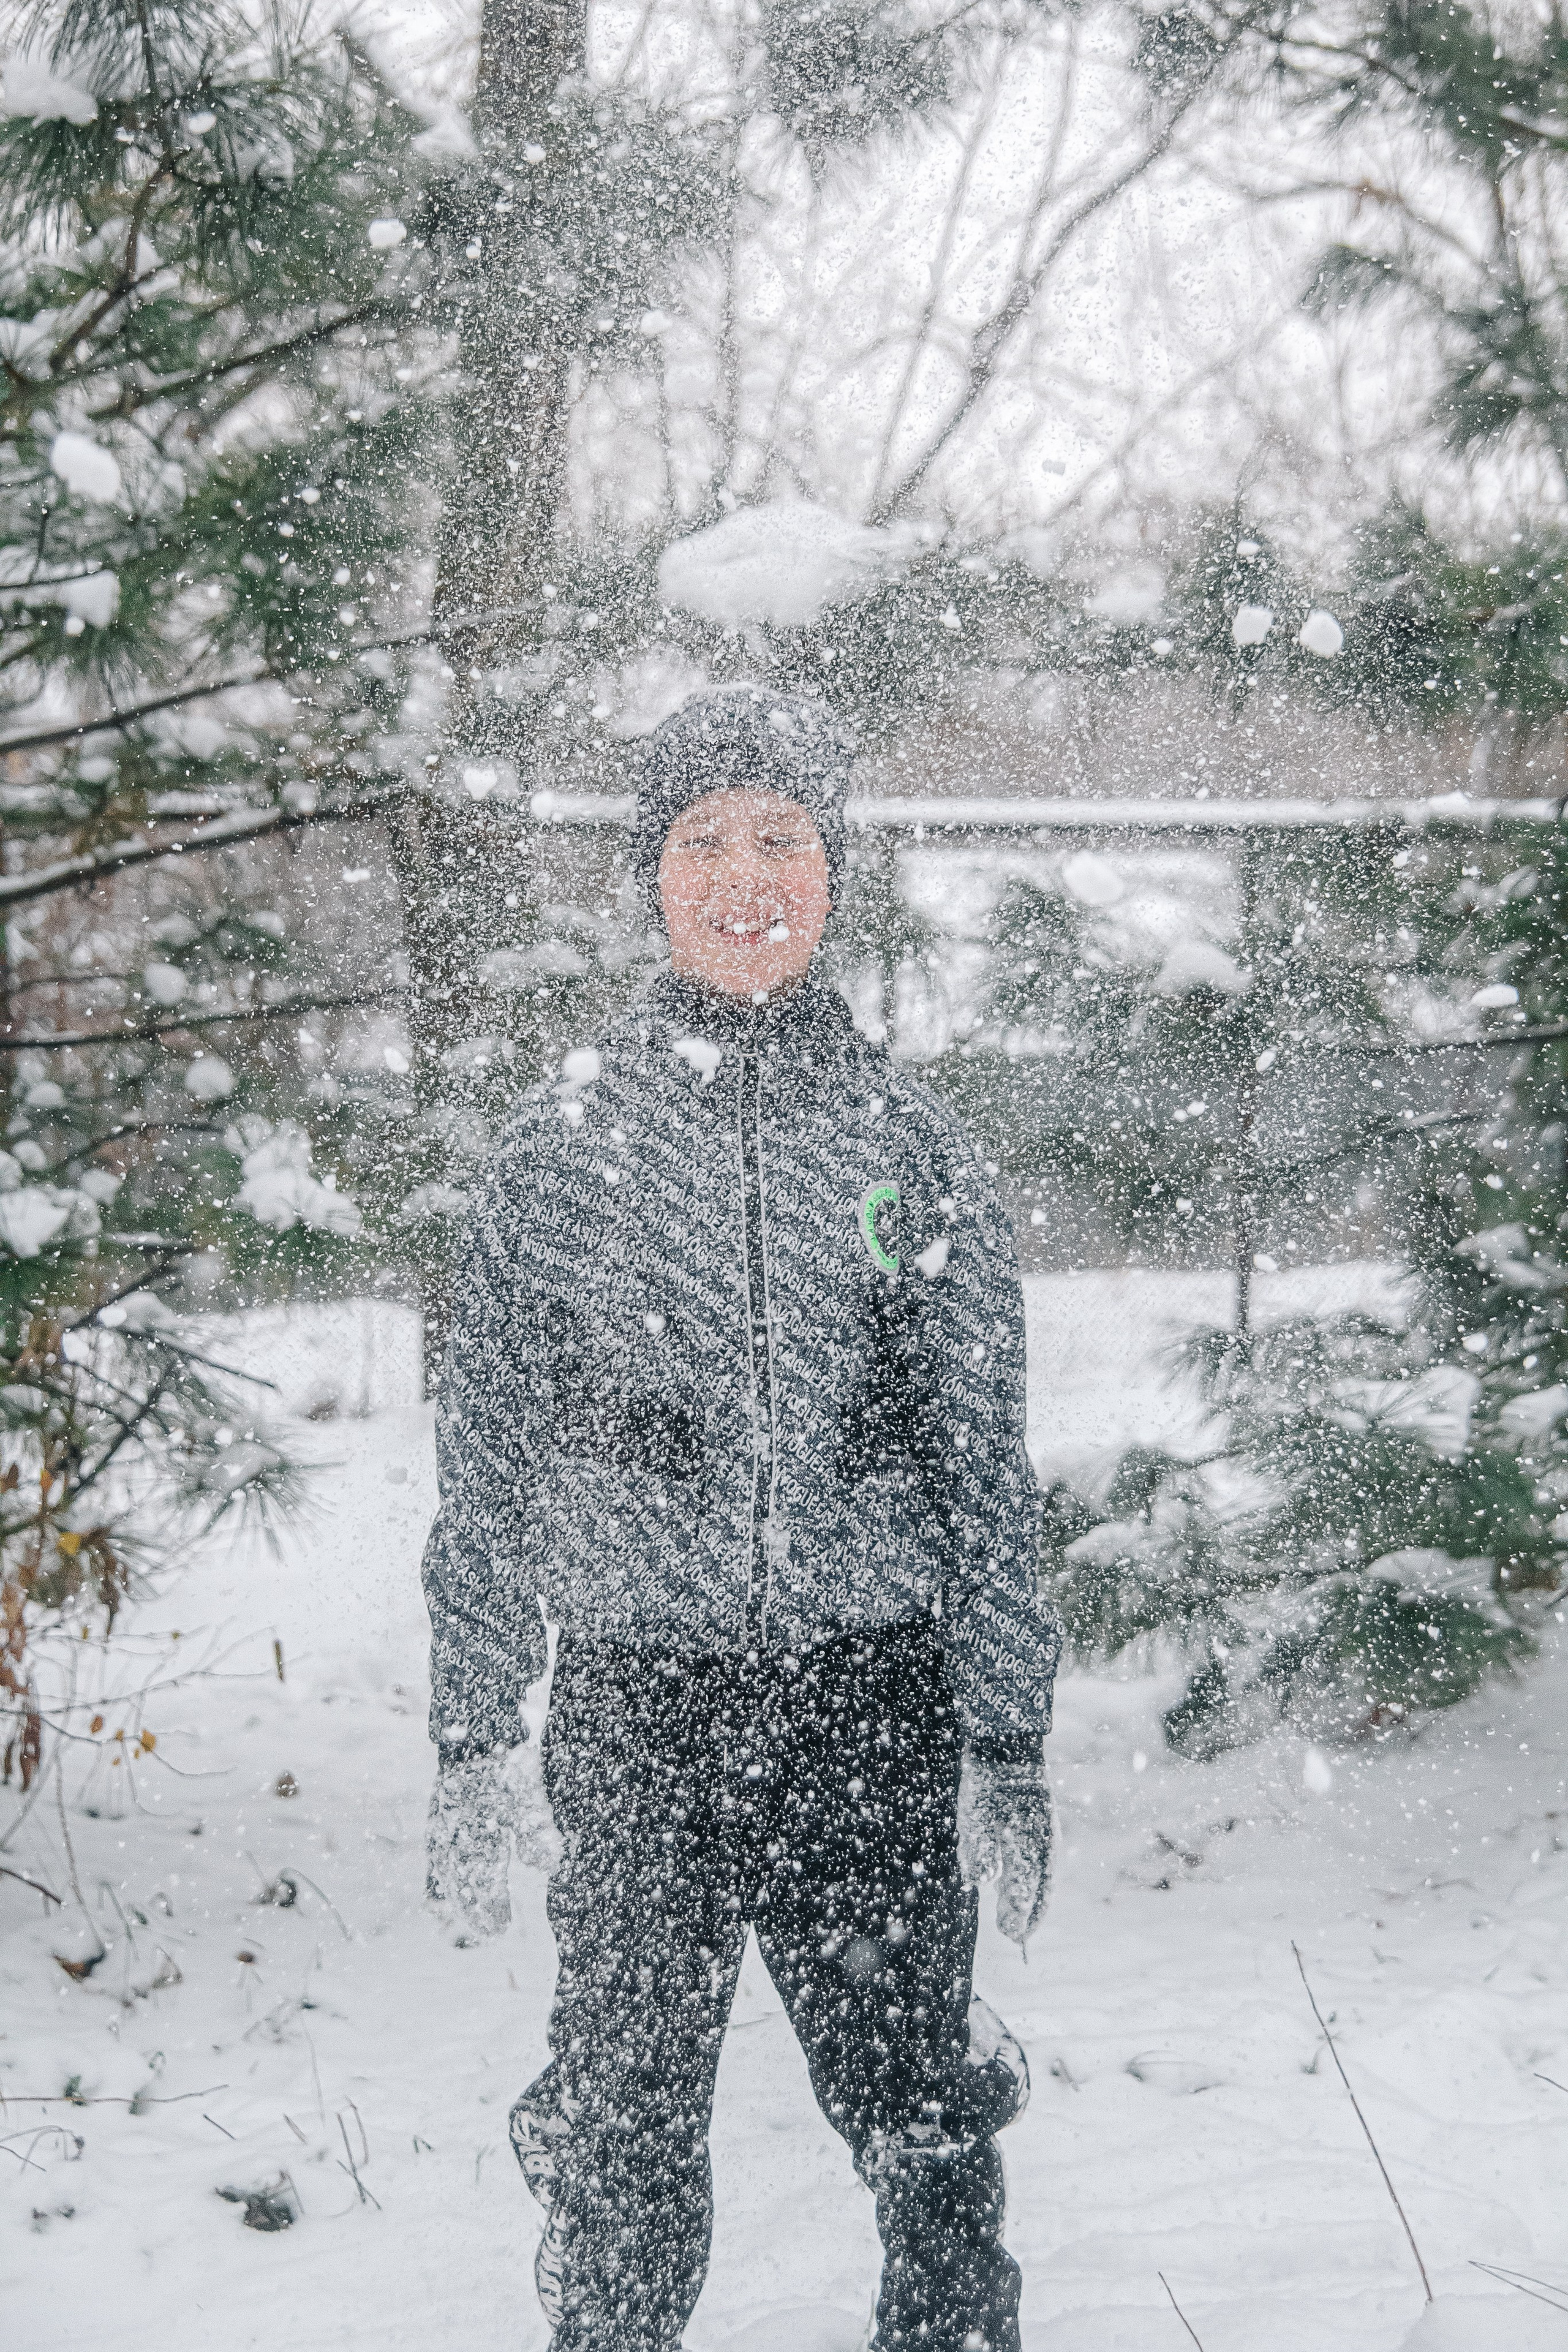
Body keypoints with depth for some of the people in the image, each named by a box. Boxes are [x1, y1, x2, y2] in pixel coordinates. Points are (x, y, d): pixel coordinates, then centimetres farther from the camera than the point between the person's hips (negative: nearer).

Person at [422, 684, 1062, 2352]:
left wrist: (1008, 1743, 2)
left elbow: (987, 1464, 6)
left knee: (924, 2118, 5)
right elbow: (486, 1460, 6)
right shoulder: (567, 1138, 3)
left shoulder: (906, 1139, 5)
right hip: (636, 1710, 0)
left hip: (877, 1707, 0)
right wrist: (470, 1746, 2)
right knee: (622, 2134, 6)